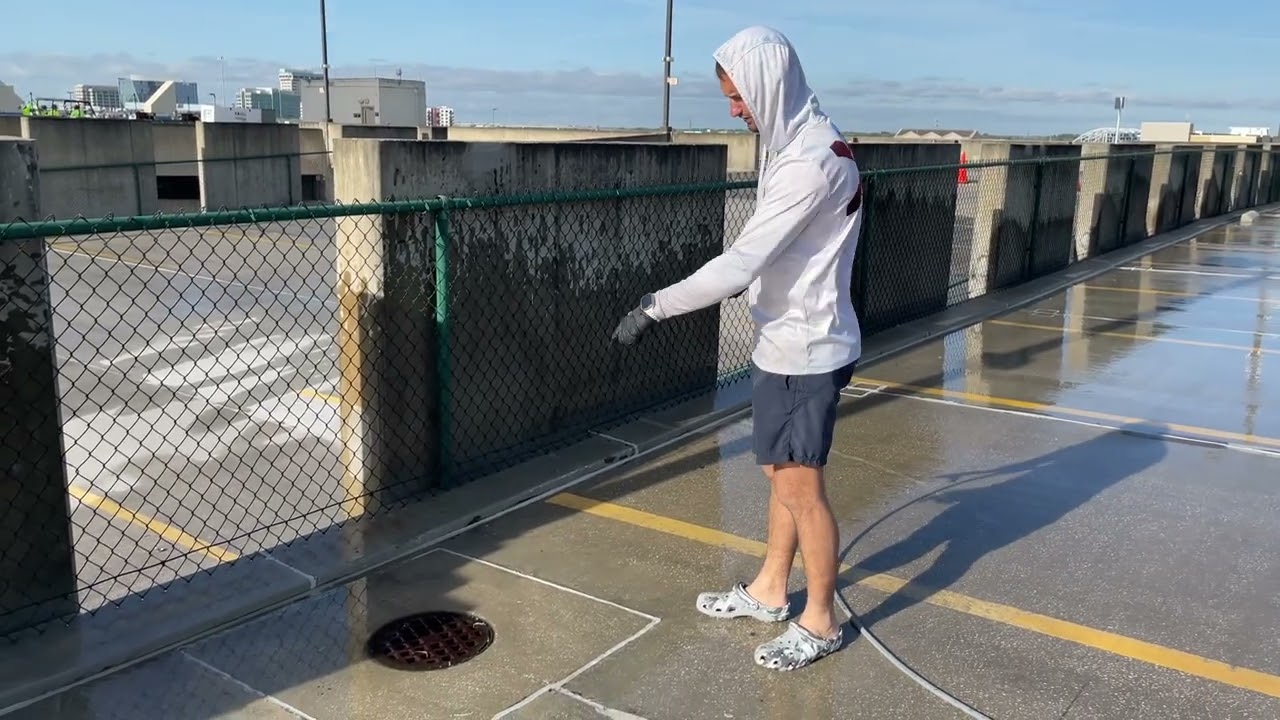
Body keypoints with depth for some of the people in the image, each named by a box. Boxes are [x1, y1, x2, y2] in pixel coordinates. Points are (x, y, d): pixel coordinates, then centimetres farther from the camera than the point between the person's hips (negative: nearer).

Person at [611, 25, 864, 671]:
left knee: (801, 486, 0)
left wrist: (655, 307, -20)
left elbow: (742, 261, -26)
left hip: (806, 350, -9)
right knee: (780, 474, 18)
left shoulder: (813, 161, -23)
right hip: (781, 342, 9)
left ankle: (820, 622, 16)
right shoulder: (792, 142, 9)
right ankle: (769, 592, 33)